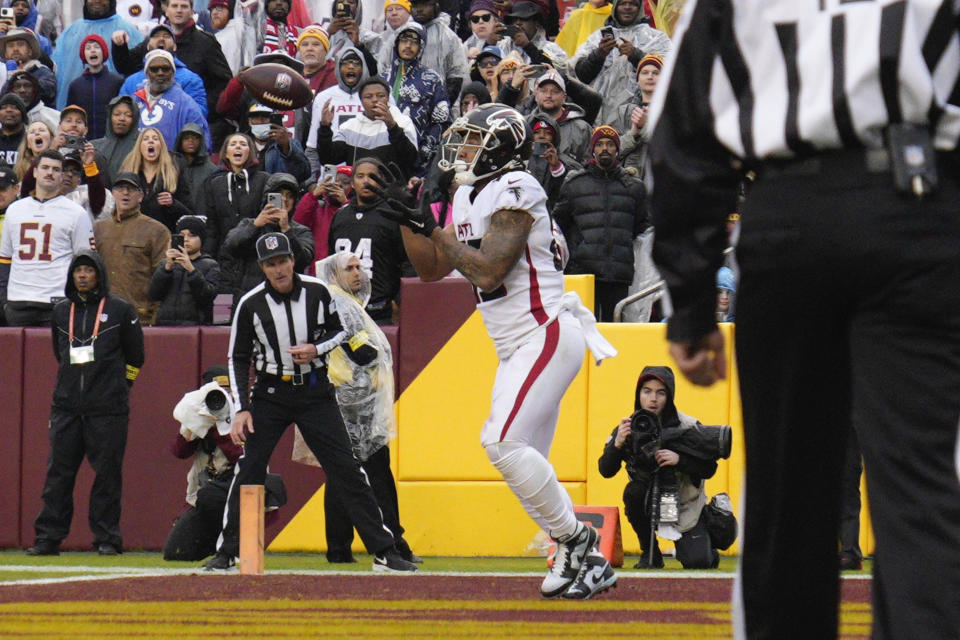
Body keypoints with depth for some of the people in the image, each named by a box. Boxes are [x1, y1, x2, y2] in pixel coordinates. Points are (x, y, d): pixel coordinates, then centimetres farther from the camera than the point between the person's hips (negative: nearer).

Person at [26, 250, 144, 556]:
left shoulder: (120, 310, 1)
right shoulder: (61, 312, 12)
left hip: (108, 408, -3)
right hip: (67, 405, 3)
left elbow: (135, 356, 10)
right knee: (58, 472, 1)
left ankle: (107, 538, 5)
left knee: (107, 472, -1)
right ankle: (48, 537, 4)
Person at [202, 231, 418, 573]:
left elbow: (341, 330, 9)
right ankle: (227, 552, 5)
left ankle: (384, 552, 0)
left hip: (315, 391, 0)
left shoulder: (317, 292, -6)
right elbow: (238, 359, -2)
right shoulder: (251, 304, -9)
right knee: (248, 470, -7)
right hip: (270, 393, 0)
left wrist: (317, 349, -13)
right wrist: (241, 409, -10)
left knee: (346, 469, -3)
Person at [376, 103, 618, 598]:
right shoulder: (469, 198, 15)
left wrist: (431, 229, -17)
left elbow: (488, 271, -22)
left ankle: (575, 539, -11)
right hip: (515, 347, 10)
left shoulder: (515, 192, -14)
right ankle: (580, 559, 12)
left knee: (503, 442, -20)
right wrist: (407, 219, 7)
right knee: (525, 462, 7)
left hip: (547, 335, -10)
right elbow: (432, 269, 20)